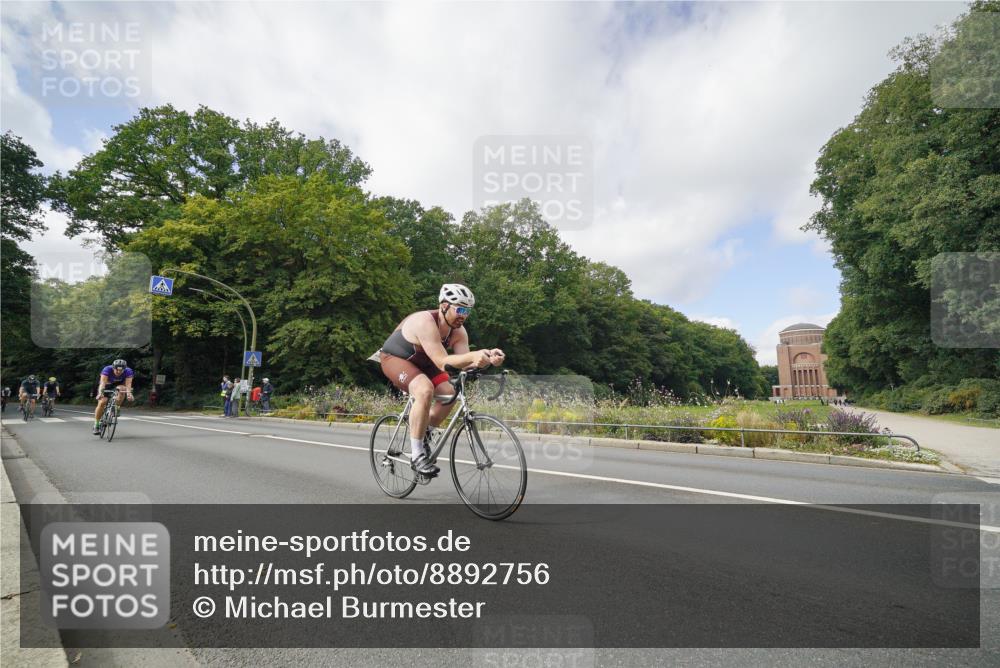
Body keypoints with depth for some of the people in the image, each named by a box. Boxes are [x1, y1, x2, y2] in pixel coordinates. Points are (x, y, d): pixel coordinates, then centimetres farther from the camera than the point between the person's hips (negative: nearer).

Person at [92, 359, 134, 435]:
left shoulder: (128, 371, -29)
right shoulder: (107, 369, -32)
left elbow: (128, 384, -39)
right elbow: (103, 382, -42)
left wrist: (129, 393, -58)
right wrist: (100, 393, -59)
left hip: (118, 385, 1)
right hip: (106, 385, -1)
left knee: (122, 389, -33)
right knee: (102, 403, -17)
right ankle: (96, 425, -2)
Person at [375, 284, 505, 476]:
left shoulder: (458, 331, -12)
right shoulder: (425, 322, -34)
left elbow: (465, 363, -20)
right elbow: (442, 362, -41)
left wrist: (488, 358, -38)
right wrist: (473, 355, -54)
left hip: (420, 363, 8)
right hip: (394, 358, -7)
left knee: (449, 393, -11)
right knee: (425, 391, -32)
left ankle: (424, 434, 11)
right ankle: (417, 454, -22)